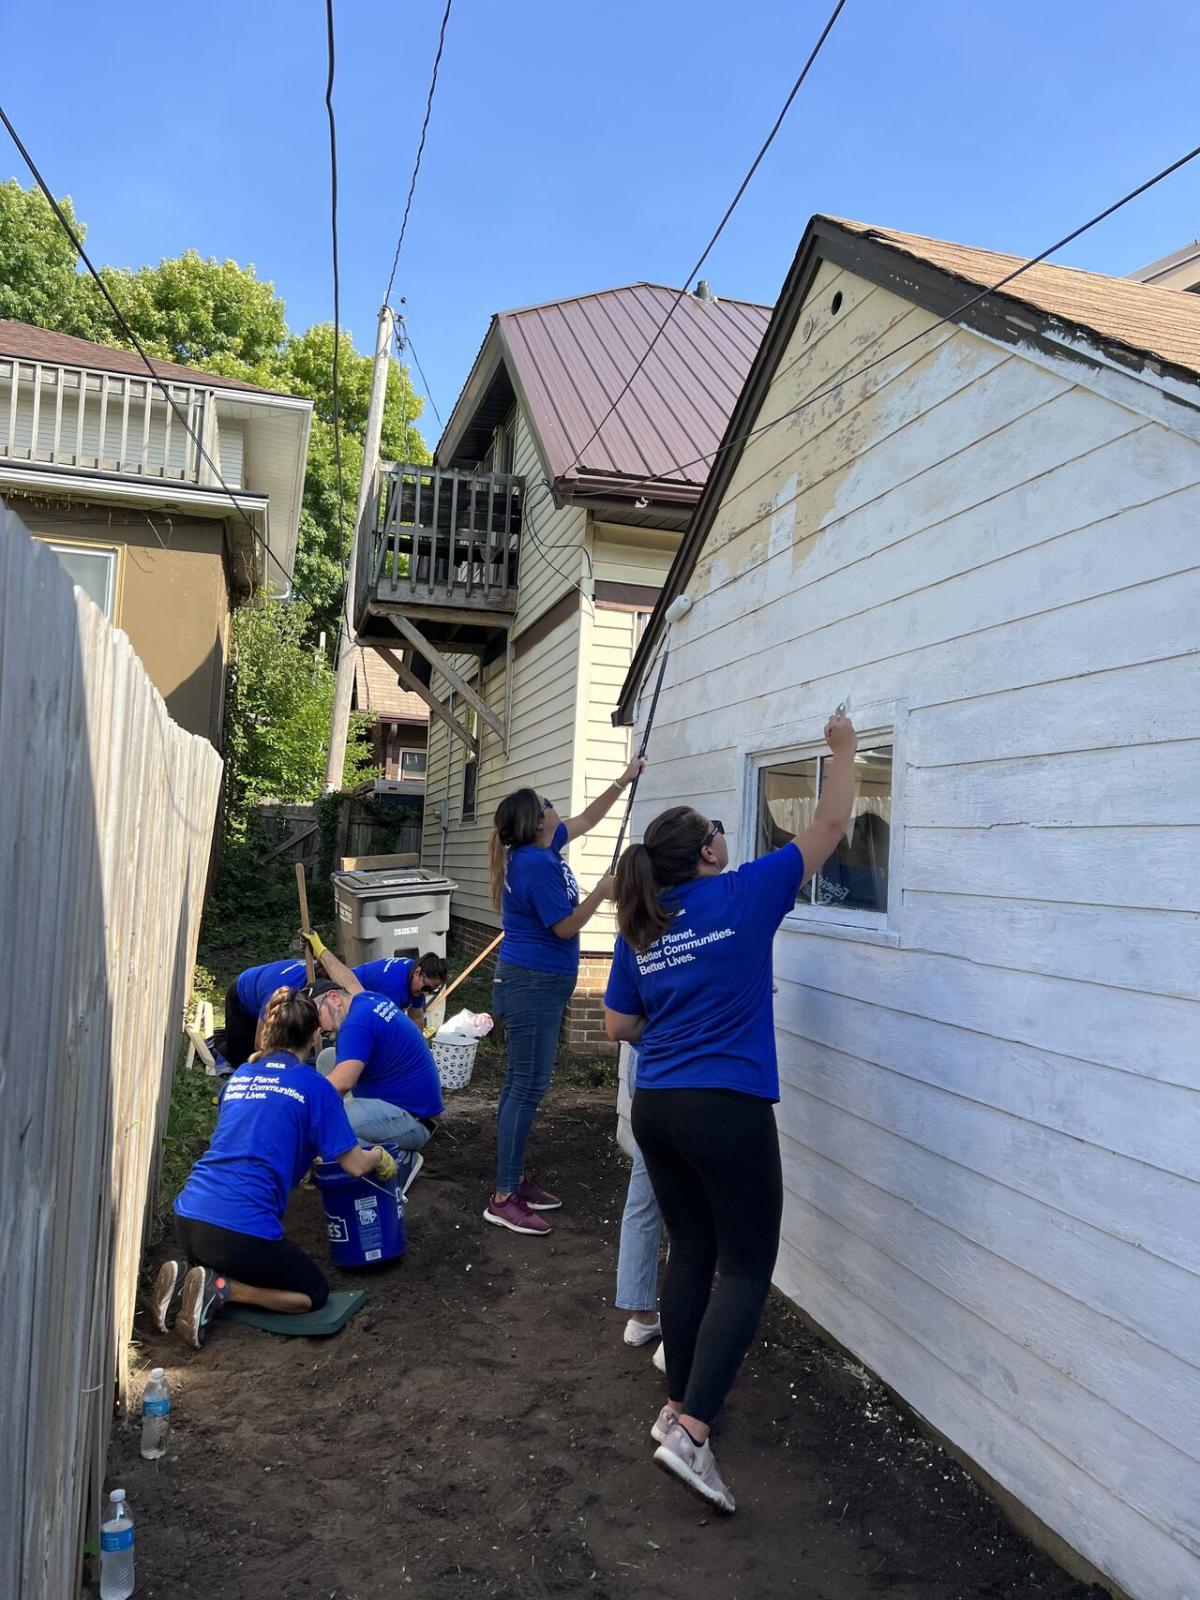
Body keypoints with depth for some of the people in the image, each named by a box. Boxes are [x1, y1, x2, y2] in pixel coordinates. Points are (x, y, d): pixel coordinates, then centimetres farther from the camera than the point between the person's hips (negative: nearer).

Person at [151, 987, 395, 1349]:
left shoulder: (240, 1075, 16)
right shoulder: (314, 1085, -2)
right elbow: (354, 1165, 0)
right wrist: (379, 1156, 23)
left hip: (187, 1215, 7)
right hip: (244, 1228, -7)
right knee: (315, 1293, 15)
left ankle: (184, 1277, 5)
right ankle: (221, 1289, -7)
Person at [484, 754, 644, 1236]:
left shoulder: (542, 849, 7)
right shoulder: (538, 863, -21)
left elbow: (586, 819, 24)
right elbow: (566, 927, -17)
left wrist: (622, 781, 24)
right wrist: (601, 892, -5)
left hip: (540, 982, 10)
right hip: (533, 983, -10)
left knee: (521, 1083, 14)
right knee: (528, 1087, -7)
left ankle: (514, 1178, 24)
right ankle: (503, 1199, -2)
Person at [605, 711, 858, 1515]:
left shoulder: (639, 930, 6)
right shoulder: (743, 896, -9)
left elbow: (619, 1026, 12)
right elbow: (829, 827, 0)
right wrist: (844, 748, 12)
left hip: (656, 1108, 6)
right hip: (728, 1111, -6)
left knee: (692, 1253, 19)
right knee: (746, 1268, 3)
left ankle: (678, 1406, 28)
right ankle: (693, 1430, -5)